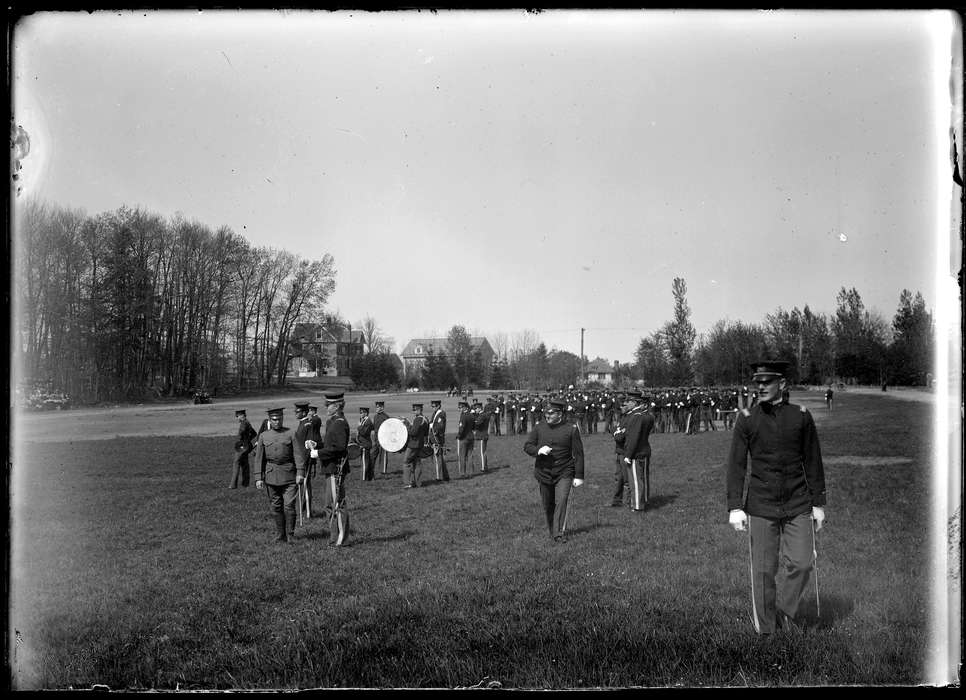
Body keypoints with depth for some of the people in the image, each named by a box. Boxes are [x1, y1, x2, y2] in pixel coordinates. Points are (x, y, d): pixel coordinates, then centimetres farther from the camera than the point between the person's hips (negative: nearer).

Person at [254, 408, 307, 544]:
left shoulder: (291, 434, 1)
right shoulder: (263, 436, 8)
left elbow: (299, 454, -4)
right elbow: (259, 458, 8)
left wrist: (300, 473, -13)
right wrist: (259, 477, 2)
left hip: (289, 474, -2)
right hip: (272, 475, 3)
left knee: (289, 505, -7)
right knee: (276, 507, 8)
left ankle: (290, 535, 2)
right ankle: (280, 535, 20)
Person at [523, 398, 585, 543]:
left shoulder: (571, 429, -6)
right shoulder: (539, 427, 2)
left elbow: (578, 454, -3)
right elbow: (527, 446, 3)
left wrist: (579, 476, -5)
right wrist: (538, 450, -20)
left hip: (564, 473, -3)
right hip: (544, 473, 3)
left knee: (561, 502, -16)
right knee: (547, 505, 12)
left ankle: (559, 533, -11)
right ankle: (552, 531, 30)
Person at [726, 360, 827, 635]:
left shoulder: (801, 415, 2)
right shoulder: (746, 419, -1)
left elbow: (813, 462, 8)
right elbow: (736, 464, -1)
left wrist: (818, 503, 7)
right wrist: (735, 507, -7)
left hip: (798, 506, 1)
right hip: (761, 507, -1)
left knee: (801, 563, -7)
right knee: (763, 571, 4)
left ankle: (786, 612, 18)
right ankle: (765, 630, 19)